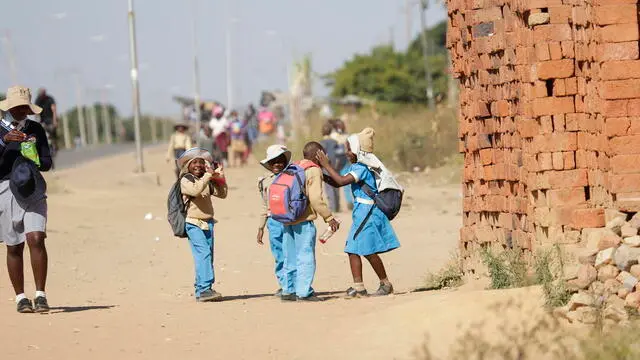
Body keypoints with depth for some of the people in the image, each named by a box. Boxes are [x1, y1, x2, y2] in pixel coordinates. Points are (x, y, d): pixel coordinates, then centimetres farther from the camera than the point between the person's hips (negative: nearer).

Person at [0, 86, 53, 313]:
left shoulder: (35, 130, 8)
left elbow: (47, 163, 7)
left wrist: (33, 161, -14)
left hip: (33, 193, 1)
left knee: (36, 240, -15)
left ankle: (40, 295, -10)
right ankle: (20, 298, 16)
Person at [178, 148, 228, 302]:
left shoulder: (207, 181, 16)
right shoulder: (186, 180, -5)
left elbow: (222, 194, 17)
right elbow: (196, 190, -25)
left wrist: (220, 177, 7)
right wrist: (208, 175, -22)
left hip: (208, 223, 7)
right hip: (194, 224, -7)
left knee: (207, 256, 6)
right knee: (203, 254, -19)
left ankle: (201, 290, 11)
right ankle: (204, 289, -25)